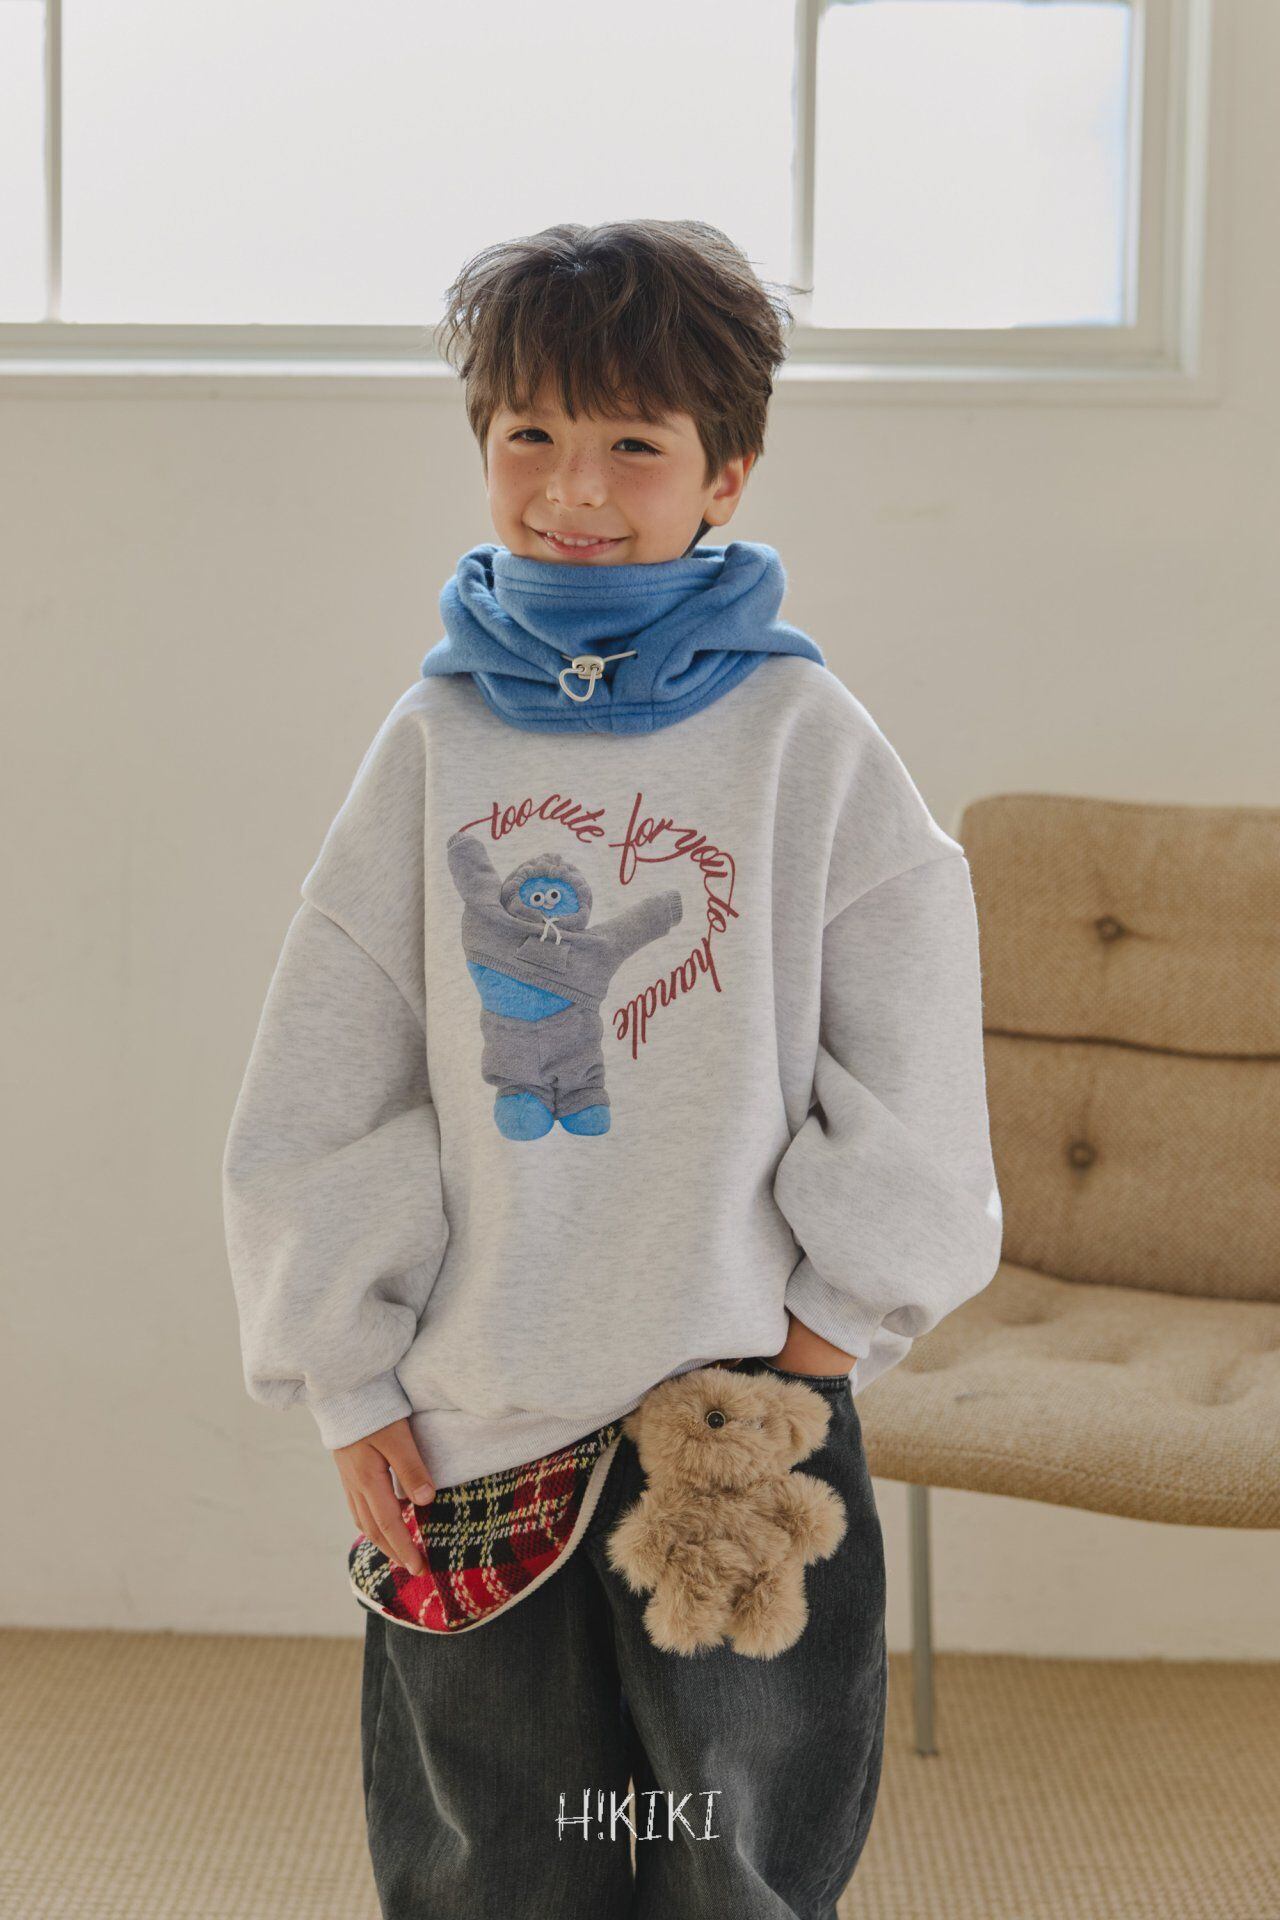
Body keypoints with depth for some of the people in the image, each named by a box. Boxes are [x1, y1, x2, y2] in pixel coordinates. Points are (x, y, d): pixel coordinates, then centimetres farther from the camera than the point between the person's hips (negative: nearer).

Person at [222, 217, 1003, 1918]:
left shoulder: (802, 732, -3)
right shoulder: (437, 739, 3)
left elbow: (913, 1077, -3)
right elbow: (319, 1096, 4)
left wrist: (821, 1332, -6)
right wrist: (352, 1385, 1)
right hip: (468, 1428, 2)